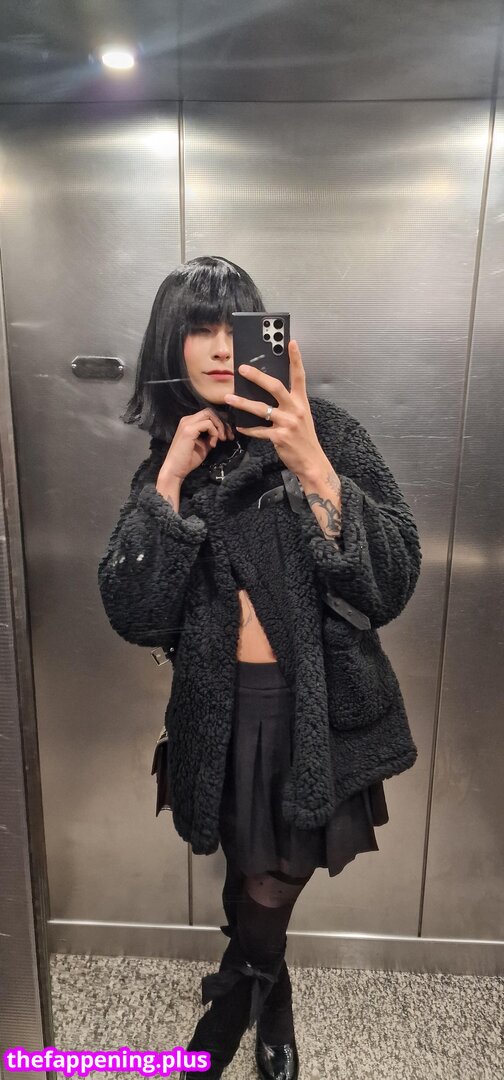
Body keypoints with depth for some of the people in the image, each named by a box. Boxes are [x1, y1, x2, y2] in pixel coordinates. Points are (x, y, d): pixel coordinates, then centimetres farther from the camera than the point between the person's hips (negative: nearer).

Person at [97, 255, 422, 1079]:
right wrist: (172, 478, -18)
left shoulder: (323, 430, -9)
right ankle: (267, 1003, 56)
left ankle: (238, 996, 54)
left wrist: (311, 468, -31)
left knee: (271, 884, 16)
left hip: (322, 707, -1)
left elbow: (392, 582, -18)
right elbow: (133, 615, -9)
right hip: (224, 711, 2)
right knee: (257, 880, 20)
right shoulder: (165, 460, 1)